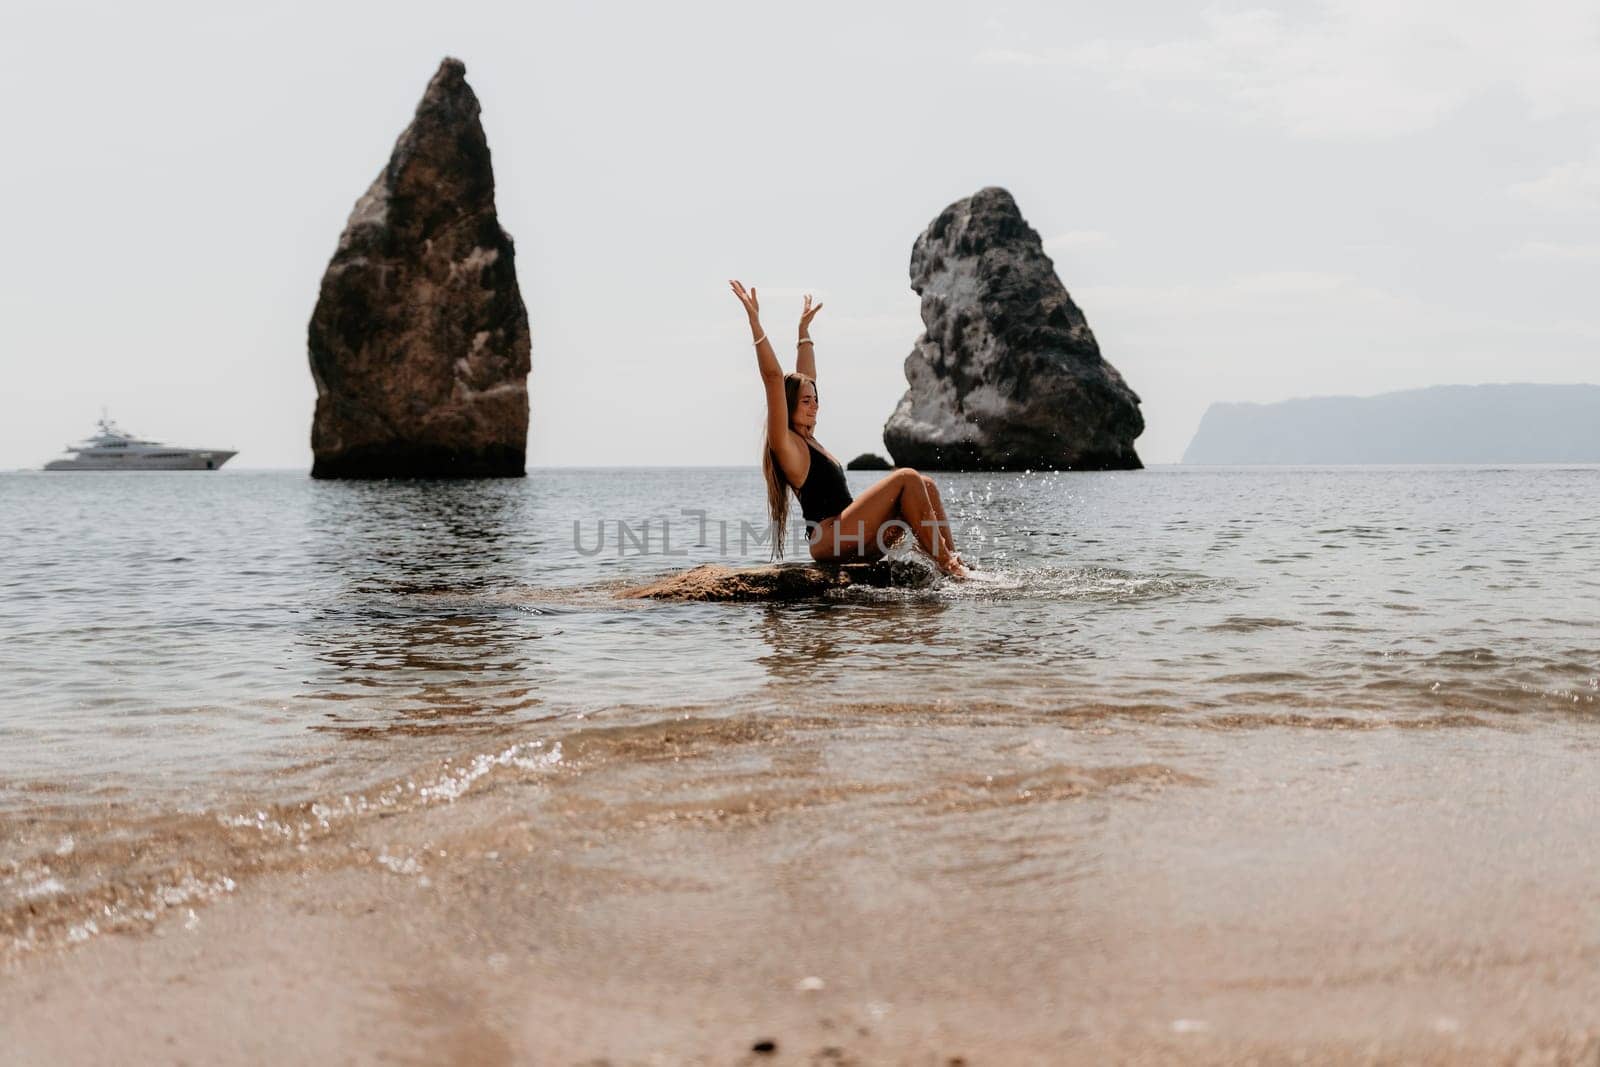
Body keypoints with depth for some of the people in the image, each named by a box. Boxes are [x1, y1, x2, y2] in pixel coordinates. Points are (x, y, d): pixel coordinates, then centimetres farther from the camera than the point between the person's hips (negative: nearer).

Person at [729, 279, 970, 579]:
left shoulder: (806, 439, 22)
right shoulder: (786, 444, -3)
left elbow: (806, 379, 32)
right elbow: (773, 377, -14)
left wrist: (804, 328, 40)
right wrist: (755, 322, -19)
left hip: (853, 541, 10)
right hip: (831, 540, -10)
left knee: (925, 485, 2)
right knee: (906, 478, -16)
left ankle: (953, 560, -7)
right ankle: (944, 564, -17)